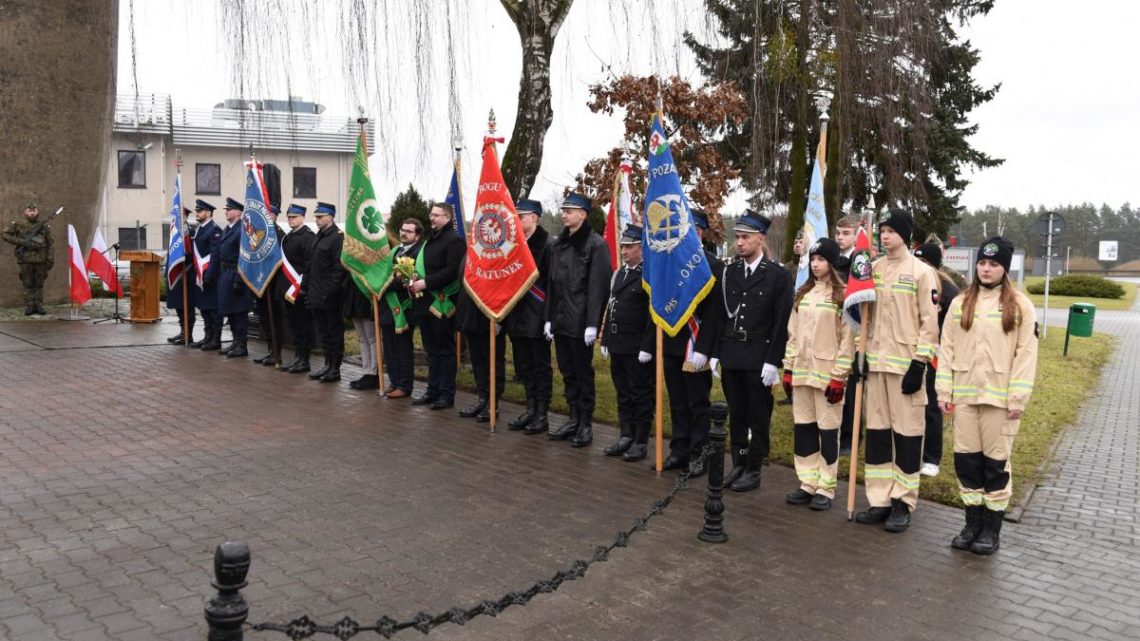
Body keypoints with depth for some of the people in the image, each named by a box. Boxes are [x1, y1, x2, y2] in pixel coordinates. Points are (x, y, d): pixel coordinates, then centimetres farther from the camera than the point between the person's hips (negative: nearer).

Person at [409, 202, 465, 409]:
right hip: (425, 302, 9)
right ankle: (433, 390, 23)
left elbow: (452, 271, -21)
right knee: (432, 349, 15)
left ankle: (447, 394, 5)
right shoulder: (430, 239, 18)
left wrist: (426, 282, -20)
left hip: (442, 303, -9)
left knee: (445, 350, -2)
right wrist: (414, 279, 6)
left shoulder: (454, 240, -11)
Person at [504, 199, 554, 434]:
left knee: (541, 367, 2)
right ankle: (530, 410, 23)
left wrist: (548, 315, -19)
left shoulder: (548, 244, -10)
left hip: (537, 318, -7)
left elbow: (552, 282, -14)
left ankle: (542, 415, 9)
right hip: (517, 317, 7)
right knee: (524, 366, 13)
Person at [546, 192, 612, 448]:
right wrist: (549, 318, 12)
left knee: (583, 373, 2)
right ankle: (574, 419, 23)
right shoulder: (561, 243, 13)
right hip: (560, 320, 7)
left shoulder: (596, 244, -8)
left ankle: (586, 424, 11)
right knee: (567, 372, 12)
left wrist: (592, 324, -19)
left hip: (580, 322, -7)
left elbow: (599, 286, -14)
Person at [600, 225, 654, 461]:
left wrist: (646, 347, -19)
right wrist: (605, 340, 15)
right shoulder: (619, 274, 14)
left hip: (638, 349, -8)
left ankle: (641, 442, 10)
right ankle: (626, 436, 23)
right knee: (623, 393, 14)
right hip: (617, 345, 8)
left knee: (641, 395, 2)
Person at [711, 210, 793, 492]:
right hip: (730, 357, 4)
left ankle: (753, 470, 14)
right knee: (736, 415, 11)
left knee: (758, 417, 5)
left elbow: (782, 322, -7)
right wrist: (716, 354, 5)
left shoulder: (779, 275, -4)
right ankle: (738, 464, 22)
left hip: (759, 359, -4)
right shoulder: (728, 273, 8)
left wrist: (772, 361, -12)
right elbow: (718, 316, 10)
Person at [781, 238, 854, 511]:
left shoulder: (842, 295, -6)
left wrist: (839, 376, -13)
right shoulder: (802, 294, 13)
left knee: (828, 429, 1)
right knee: (802, 427, 9)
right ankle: (808, 484, 19)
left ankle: (825, 488, 10)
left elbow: (848, 338, -9)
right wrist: (788, 367, 9)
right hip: (802, 370, 6)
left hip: (828, 372, -6)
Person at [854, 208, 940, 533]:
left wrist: (920, 364, -13)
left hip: (906, 363, -5)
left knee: (907, 430, 0)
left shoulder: (922, 272, -5)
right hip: (876, 360, 5)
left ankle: (903, 503, 9)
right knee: (876, 430, 8)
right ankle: (880, 500, 16)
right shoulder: (873, 269, 10)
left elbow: (929, 321, -8)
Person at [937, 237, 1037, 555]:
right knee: (966, 460, 8)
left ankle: (992, 528, 15)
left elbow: (1026, 353, -4)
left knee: (996, 462, 4)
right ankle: (973, 522, 21)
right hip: (964, 395, 3)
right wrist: (944, 390, 1)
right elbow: (947, 348, 7)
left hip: (999, 396, -3)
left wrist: (1018, 398, -10)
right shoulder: (960, 303, 8)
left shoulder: (1020, 305, 0)